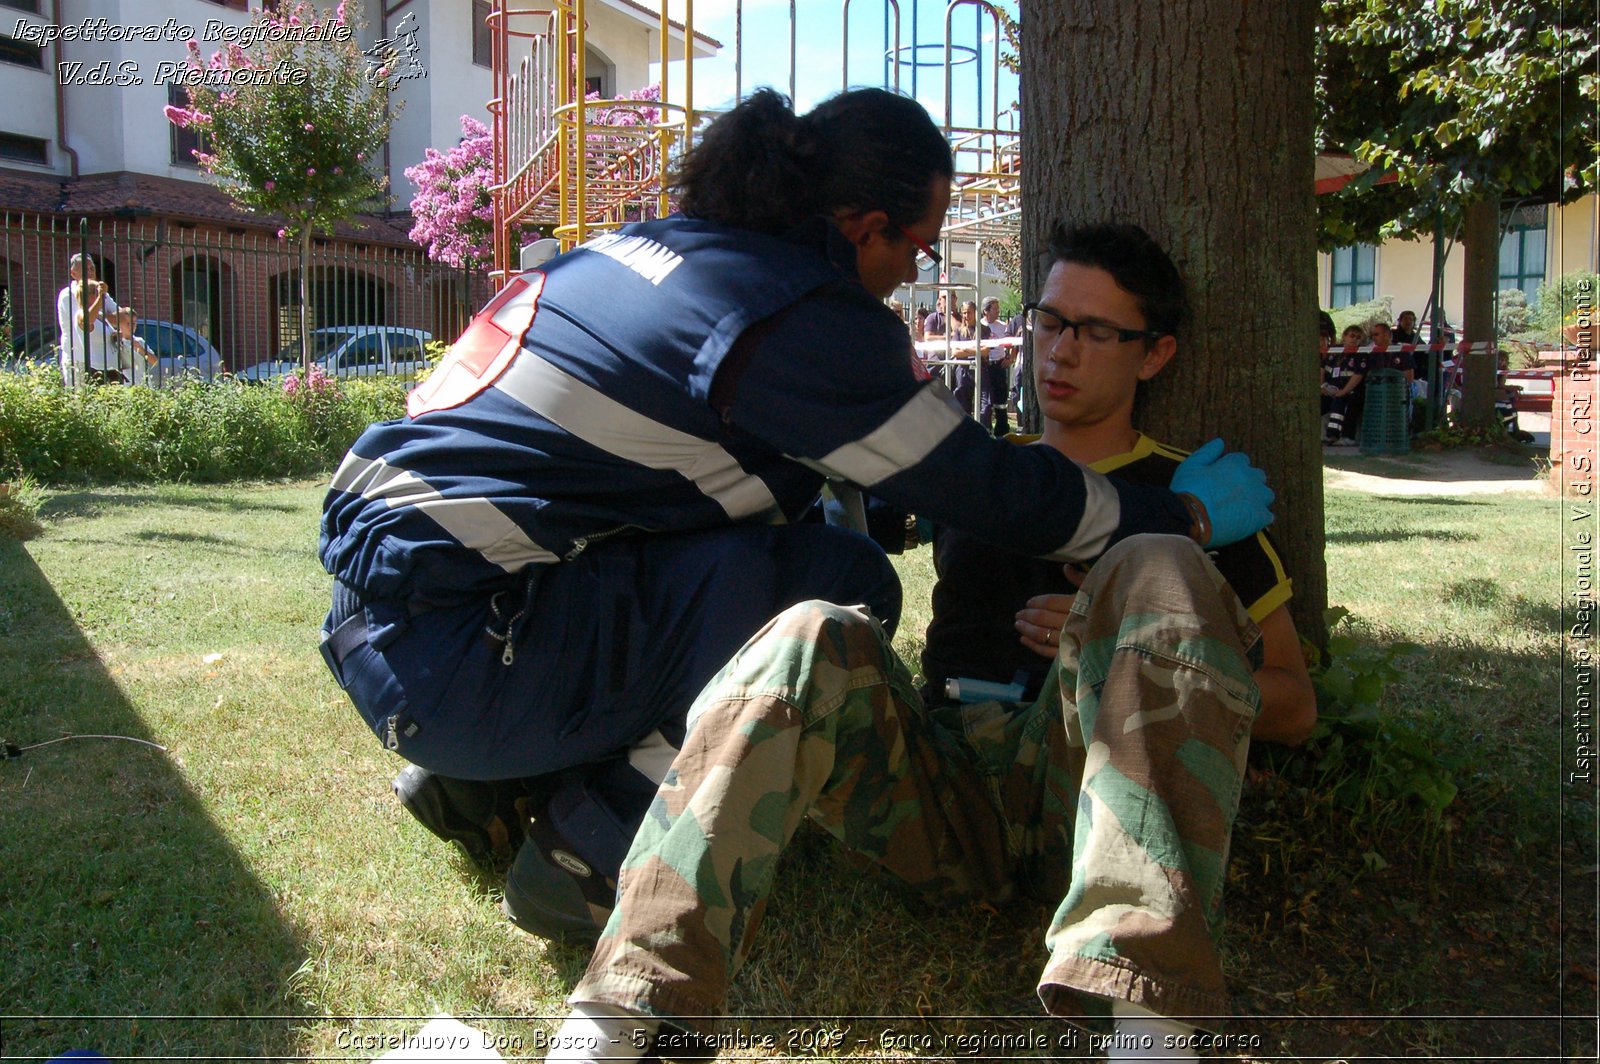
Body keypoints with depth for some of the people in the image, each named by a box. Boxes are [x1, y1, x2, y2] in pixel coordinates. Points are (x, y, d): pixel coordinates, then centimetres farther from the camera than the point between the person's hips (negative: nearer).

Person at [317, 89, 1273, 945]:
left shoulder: (655, 246, 13)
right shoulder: (802, 321, -13)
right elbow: (990, 488, -6)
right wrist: (1188, 516, 9)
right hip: (449, 657, -9)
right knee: (844, 585, -10)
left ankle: (492, 786, 18)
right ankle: (600, 851, -3)